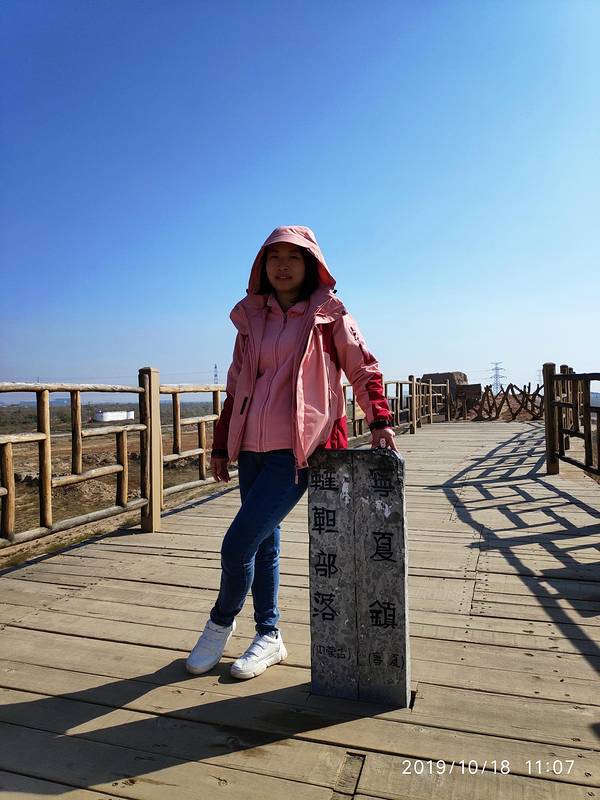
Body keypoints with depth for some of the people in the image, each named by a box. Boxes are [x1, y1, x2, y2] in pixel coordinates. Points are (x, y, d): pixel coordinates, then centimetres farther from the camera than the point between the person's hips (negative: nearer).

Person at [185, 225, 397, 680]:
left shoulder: (327, 314, 2)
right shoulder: (251, 318, 12)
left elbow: (363, 369, 5)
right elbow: (236, 387, 16)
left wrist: (380, 421, -6)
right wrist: (221, 446, 15)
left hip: (297, 450, -5)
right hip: (252, 449, 5)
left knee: (238, 544, -8)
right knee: (264, 542, 14)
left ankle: (221, 623, 22)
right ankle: (269, 636, 32)